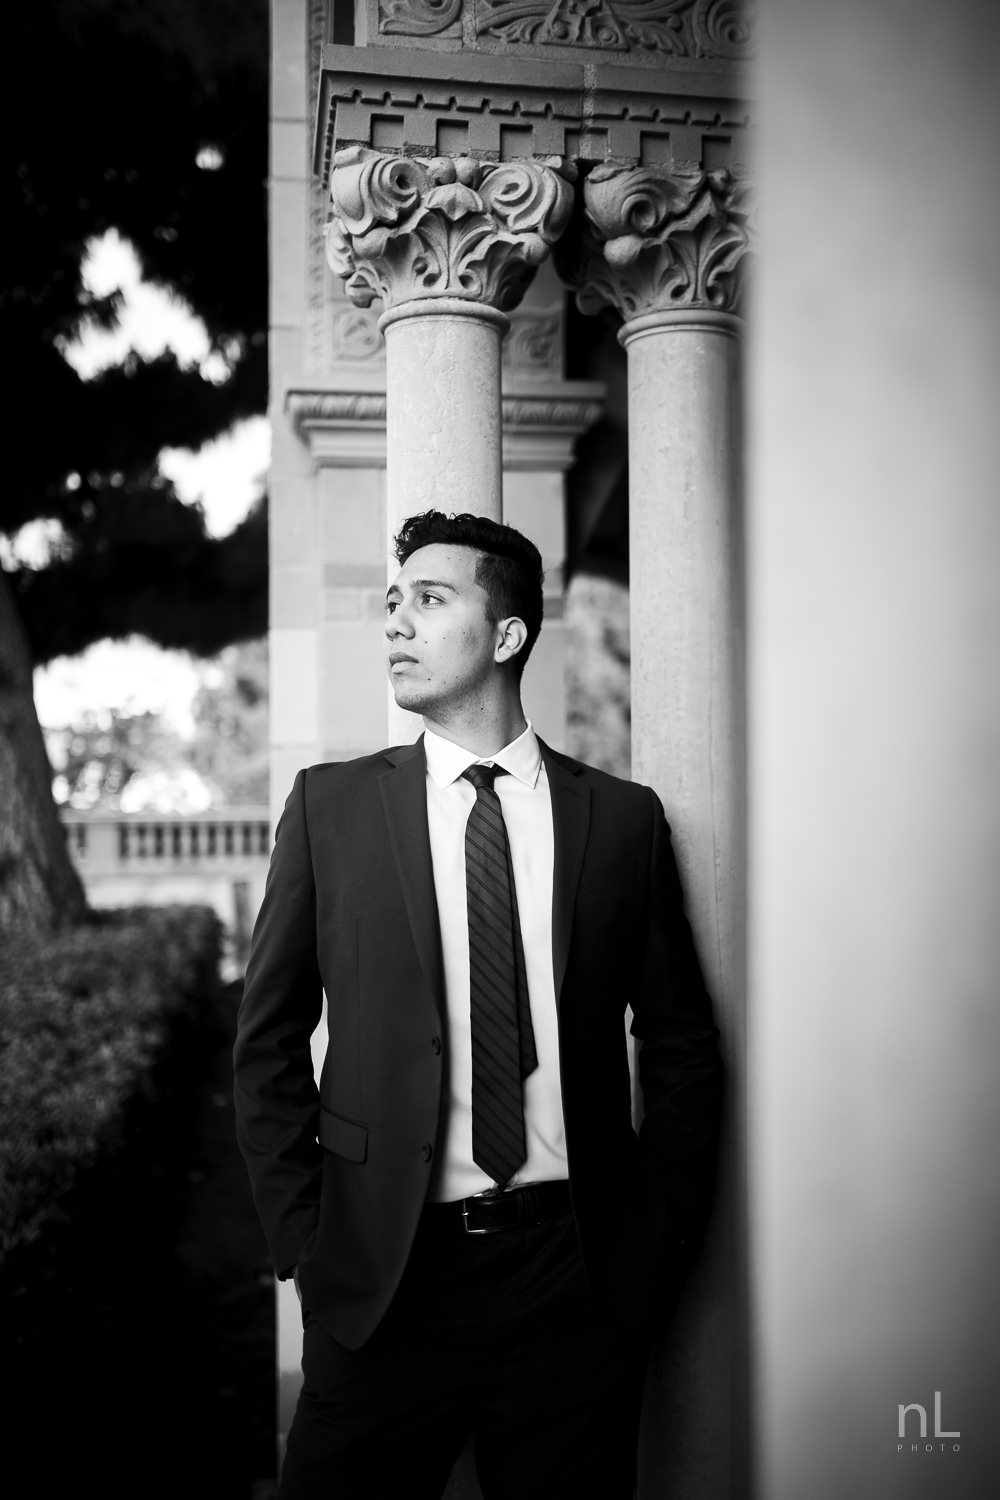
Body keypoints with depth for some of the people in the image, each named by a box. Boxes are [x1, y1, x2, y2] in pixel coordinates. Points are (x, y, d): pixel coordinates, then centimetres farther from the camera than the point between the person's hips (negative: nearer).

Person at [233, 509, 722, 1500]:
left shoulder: (622, 817, 1)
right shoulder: (329, 805, 1)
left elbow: (681, 1047, 6)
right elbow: (269, 1040, 3)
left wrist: (651, 1247, 2)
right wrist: (305, 1243, -1)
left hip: (576, 1280, 1)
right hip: (384, 1279, 0)